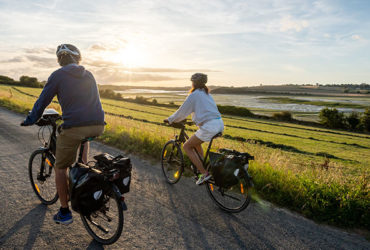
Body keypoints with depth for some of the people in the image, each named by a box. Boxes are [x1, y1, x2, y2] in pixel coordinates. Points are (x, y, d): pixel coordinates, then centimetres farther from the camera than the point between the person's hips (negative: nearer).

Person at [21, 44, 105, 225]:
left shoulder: (58, 75, 3)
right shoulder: (89, 75, 18)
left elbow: (42, 101, 7)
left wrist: (30, 120, 23)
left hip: (75, 127, -5)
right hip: (98, 126, 6)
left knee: (60, 167, 14)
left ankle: (64, 213, 19)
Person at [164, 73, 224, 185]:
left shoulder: (194, 95, -2)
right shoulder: (207, 94, 22)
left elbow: (182, 111, 2)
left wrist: (169, 120, 15)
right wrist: (195, 119, 47)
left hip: (209, 126, -9)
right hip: (220, 123, 9)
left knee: (187, 146, 4)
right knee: (196, 142, 30)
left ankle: (204, 173, -1)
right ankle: (202, 166, 28)